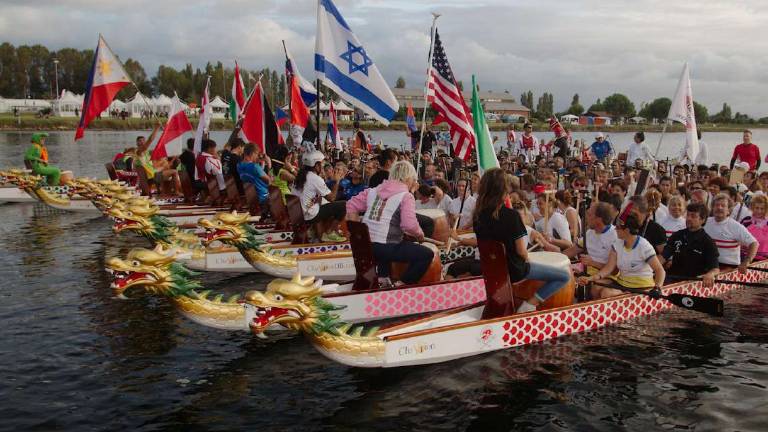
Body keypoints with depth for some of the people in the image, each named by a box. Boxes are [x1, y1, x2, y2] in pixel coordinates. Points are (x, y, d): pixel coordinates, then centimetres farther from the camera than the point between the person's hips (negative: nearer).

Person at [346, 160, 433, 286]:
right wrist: (419, 234, 1)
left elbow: (352, 205, 12)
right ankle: (402, 284, 5)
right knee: (428, 254, 3)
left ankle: (382, 277, 29)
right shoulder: (406, 196, -6)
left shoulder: (374, 190, 12)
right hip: (386, 247, -7)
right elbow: (410, 225, -19)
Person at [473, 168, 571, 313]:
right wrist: (527, 260, 5)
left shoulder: (478, 215, -6)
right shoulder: (511, 215, -23)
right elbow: (521, 251, -18)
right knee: (565, 275, 0)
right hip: (513, 269, -7)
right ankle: (529, 305, -6)